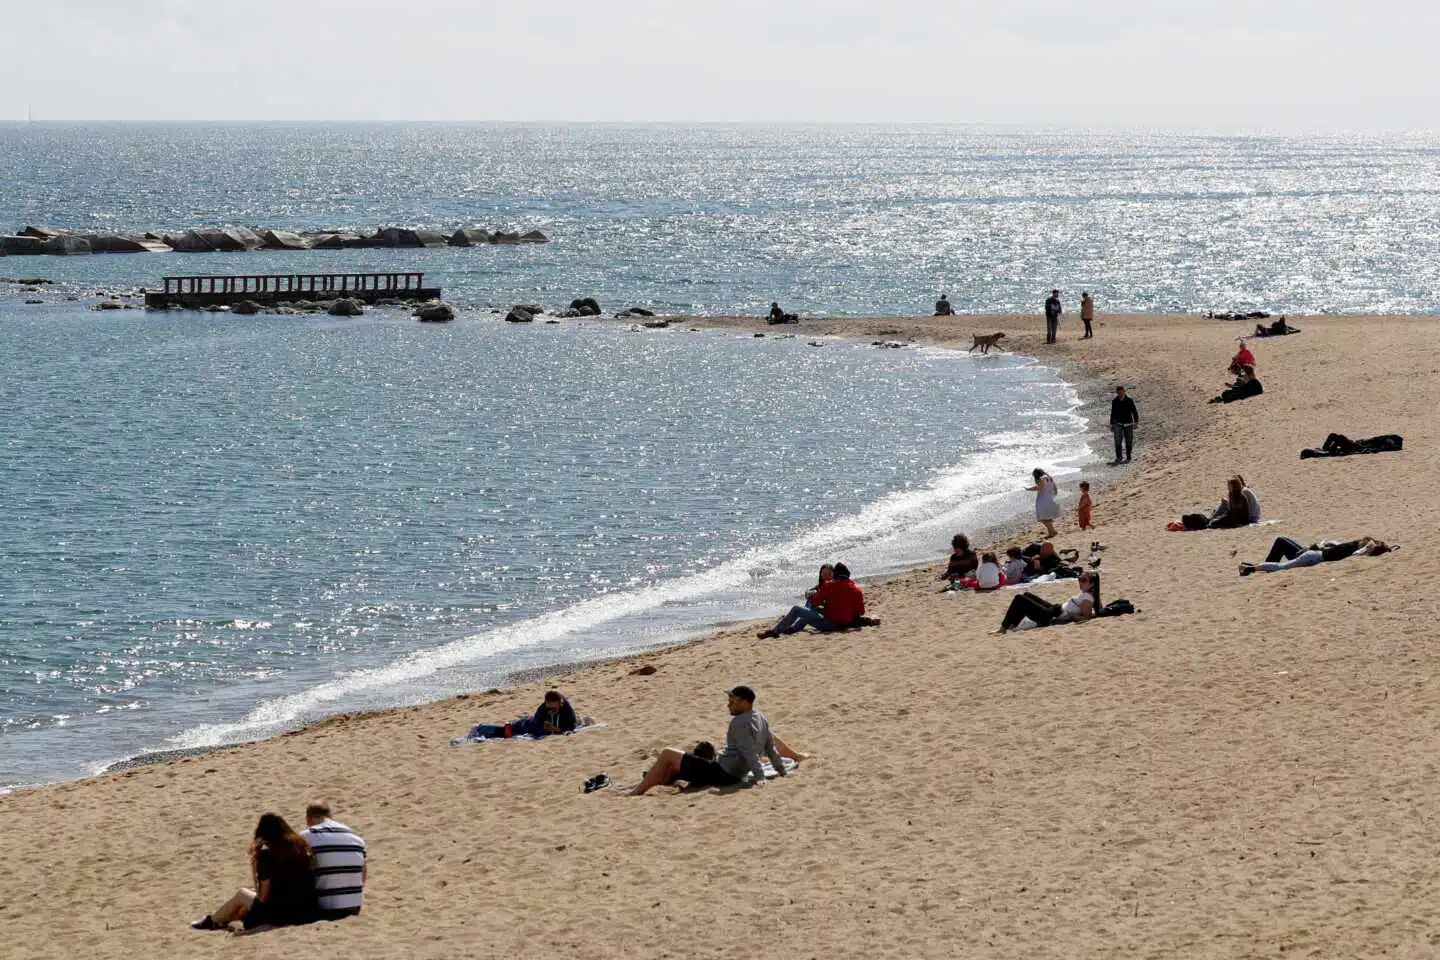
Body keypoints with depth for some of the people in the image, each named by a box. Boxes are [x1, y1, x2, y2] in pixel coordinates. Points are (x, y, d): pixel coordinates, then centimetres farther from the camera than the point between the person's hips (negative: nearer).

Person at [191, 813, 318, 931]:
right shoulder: (301, 846, 5)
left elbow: (263, 897, -12)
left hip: (282, 915, -6)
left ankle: (212, 921, 44)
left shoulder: (268, 852, -12)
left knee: (242, 894, 19)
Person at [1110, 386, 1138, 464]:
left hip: (1128, 423, -1)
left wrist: (1136, 422, -6)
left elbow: (1134, 411, 1)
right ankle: (1118, 458, -11)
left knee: (1129, 441, 4)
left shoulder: (1129, 400, -3)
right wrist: (1112, 424, 13)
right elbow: (1112, 413, 13)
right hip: (1118, 423, 1)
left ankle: (1128, 458, 17)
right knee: (1118, 441, -12)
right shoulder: (1114, 401, 4)